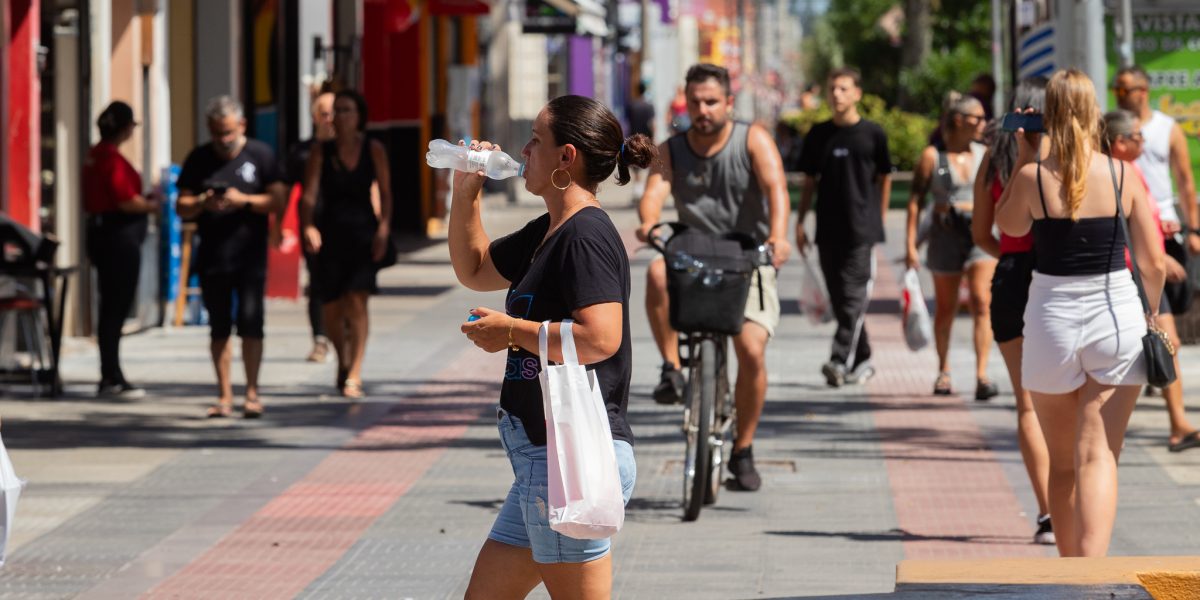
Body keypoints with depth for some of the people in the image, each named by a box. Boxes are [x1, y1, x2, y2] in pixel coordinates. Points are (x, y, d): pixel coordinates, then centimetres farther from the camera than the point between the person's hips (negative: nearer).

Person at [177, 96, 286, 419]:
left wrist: (244, 200, -15)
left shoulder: (260, 155, 3)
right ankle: (224, 395, 8)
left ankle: (252, 391, 0)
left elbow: (277, 201, 0)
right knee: (219, 328, 5)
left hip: (250, 255, -2)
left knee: (250, 322, -9)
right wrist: (203, 203, -12)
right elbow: (182, 207, 8)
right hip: (212, 256, 2)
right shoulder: (199, 159, 9)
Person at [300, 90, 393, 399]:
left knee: (357, 300, -14)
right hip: (331, 234, 2)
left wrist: (383, 228, -8)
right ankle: (343, 361, 31)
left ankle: (355, 374, -16)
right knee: (331, 308, 5)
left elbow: (385, 193, 5)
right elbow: (309, 195, -6)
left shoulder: (373, 150, 2)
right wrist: (308, 226, -22)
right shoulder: (321, 153, 1)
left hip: (364, 233, -1)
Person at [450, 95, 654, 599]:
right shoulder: (547, 232, 16)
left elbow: (600, 339, -27)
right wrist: (466, 193, 19)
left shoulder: (586, 234, -14)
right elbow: (474, 269, 33)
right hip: (541, 458, 11)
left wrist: (511, 332, -14)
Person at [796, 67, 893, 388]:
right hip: (828, 228, 4)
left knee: (854, 295, -12)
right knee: (839, 298, 7)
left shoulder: (873, 133, 0)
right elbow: (810, 181, 13)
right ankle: (862, 359, 19)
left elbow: (884, 178, 8)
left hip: (862, 229, -4)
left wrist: (878, 220, 6)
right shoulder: (818, 134, 8)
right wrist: (800, 222, 8)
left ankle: (840, 360, -20)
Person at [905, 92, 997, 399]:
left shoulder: (985, 154, 7)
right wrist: (910, 244, -5)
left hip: (981, 232, 1)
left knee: (982, 302, -14)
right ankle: (943, 370, 29)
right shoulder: (932, 157, -1)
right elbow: (916, 200, -2)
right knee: (945, 307, 10)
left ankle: (982, 374, -17)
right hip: (945, 234, -1)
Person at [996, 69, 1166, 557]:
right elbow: (1154, 264, 0)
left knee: (1062, 462, 15)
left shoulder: (1032, 177, -8)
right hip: (1116, 316, 0)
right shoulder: (1123, 176, -5)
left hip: (1052, 318, 0)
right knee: (1098, 457, -5)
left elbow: (1009, 226, 14)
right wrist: (1151, 313, 18)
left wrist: (1023, 158, 13)